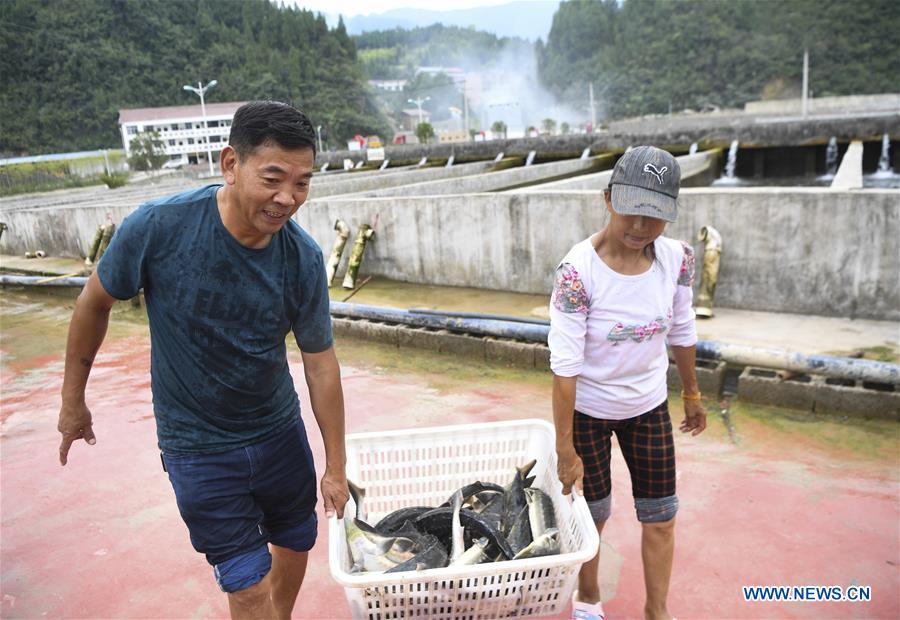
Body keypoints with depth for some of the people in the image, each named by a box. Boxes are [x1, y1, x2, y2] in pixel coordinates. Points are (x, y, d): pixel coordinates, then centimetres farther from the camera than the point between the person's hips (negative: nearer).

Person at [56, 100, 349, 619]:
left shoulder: (304, 259, -16)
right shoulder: (159, 226, -23)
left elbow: (321, 363, -8)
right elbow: (96, 303, -6)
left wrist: (336, 468, -1)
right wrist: (73, 399, 5)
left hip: (280, 432, 3)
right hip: (198, 446, -3)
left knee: (296, 544, 21)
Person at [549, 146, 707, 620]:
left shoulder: (677, 259, -13)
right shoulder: (578, 270, -27)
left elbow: (681, 331, 3)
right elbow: (565, 363, -25)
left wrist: (692, 394, 14)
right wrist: (564, 448, -23)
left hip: (649, 406, 4)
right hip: (588, 409, -4)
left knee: (660, 517, 12)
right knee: (592, 515, 14)